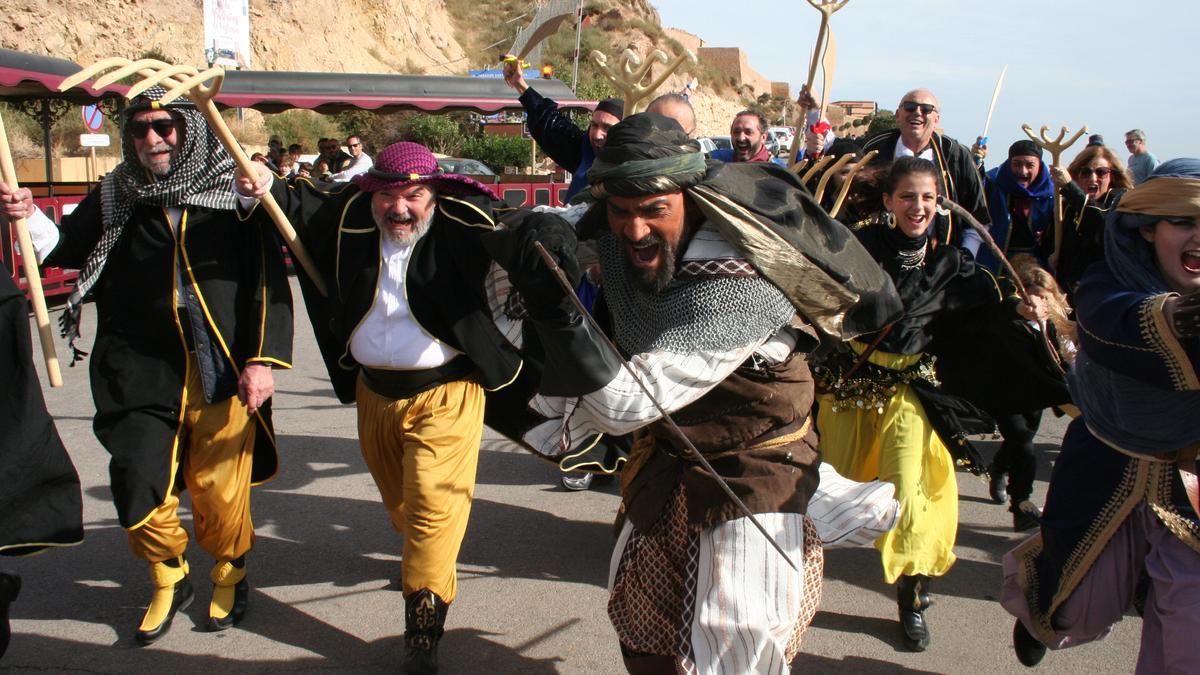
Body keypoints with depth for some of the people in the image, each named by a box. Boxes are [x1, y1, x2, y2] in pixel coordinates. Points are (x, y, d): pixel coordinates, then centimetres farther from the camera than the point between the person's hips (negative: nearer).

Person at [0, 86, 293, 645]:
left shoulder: (234, 191, 0)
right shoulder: (114, 199, 10)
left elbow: (270, 279, -1)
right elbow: (60, 248, 12)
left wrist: (264, 359, -7)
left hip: (223, 373, -2)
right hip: (142, 376, 2)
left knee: (220, 489, 4)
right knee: (140, 491, -1)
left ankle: (230, 576, 34)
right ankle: (169, 581, 28)